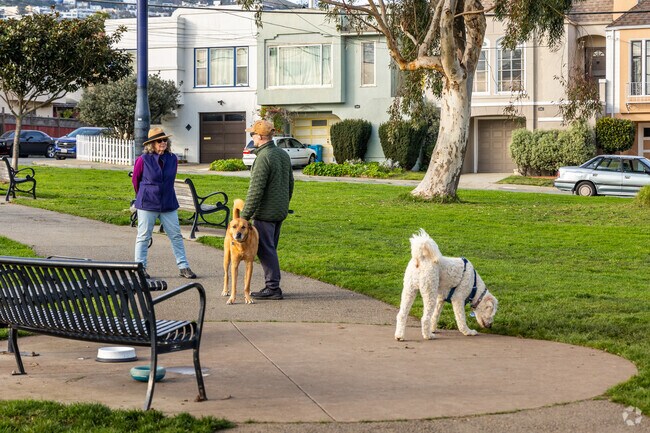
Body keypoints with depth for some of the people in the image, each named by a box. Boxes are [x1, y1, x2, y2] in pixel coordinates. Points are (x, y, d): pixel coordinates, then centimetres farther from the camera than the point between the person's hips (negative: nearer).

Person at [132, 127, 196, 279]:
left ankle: (183, 267, 11)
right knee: (143, 237, 4)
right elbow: (135, 180, 5)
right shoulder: (143, 160, -10)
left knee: (176, 235, 5)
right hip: (147, 204, -3)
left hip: (168, 204, 3)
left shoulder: (172, 159, 0)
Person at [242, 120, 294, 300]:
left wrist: (245, 215, -17)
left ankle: (272, 288, 0)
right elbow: (290, 183, 17)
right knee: (270, 249, 16)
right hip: (280, 211, 9)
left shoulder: (263, 157, -19)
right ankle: (273, 285, 20)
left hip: (265, 212, -9)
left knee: (265, 249, -2)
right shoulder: (283, 154, 9)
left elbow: (256, 190, -21)